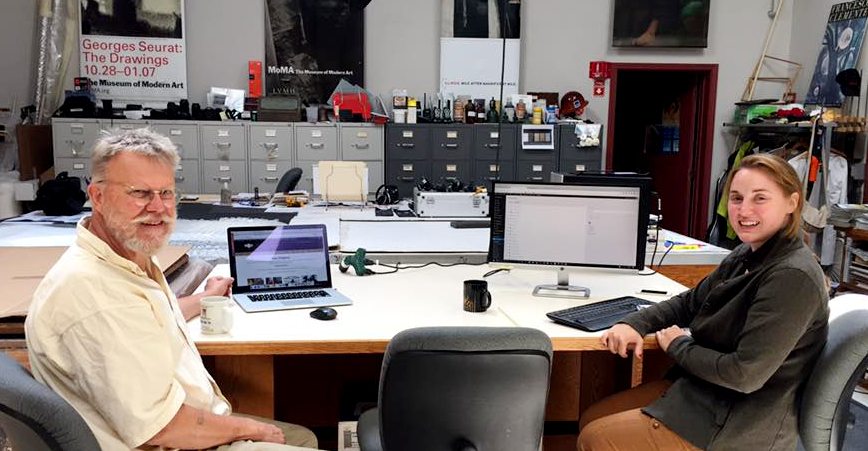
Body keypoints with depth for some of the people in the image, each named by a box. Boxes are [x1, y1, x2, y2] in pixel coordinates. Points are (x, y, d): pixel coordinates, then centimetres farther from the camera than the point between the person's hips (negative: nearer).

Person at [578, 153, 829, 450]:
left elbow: (745, 374, -28)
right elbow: (691, 302, 16)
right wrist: (635, 324, -3)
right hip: (698, 388, 9)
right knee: (591, 419, 9)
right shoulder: (746, 256, 4)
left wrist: (678, 346, -12)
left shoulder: (793, 277, -25)